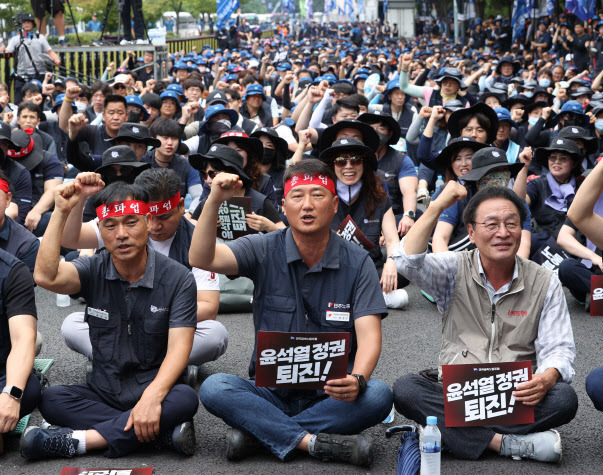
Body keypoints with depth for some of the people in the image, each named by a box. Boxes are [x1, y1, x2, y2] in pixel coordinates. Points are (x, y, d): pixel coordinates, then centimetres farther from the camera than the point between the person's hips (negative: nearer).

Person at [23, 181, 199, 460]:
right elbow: (46, 277, -20)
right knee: (51, 400, -25)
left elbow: (178, 348, -14)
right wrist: (61, 213, -20)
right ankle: (165, 432, -27)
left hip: (154, 391, -2)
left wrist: (152, 396, -32)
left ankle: (79, 441, -29)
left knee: (185, 399, -34)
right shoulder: (93, 270, 1)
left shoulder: (178, 278, -6)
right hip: (102, 393, 2)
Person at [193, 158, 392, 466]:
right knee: (213, 388, -27)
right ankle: (313, 442, -28)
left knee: (378, 395, -31)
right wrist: (214, 201, -32)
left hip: (330, 394, 0)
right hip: (270, 391, 0)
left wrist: (357, 380, -33)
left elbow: (369, 335, -11)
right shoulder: (264, 251, -1)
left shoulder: (357, 263, -2)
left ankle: (257, 433, -23)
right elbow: (202, 259, -17)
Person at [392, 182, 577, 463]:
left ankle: (449, 433, -27)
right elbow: (407, 262, -16)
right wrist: (438, 206, -17)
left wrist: (548, 377, -23)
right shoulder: (455, 270, 3)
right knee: (405, 389, -30)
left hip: (517, 399, 0)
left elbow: (559, 349, 1)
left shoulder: (545, 284, 5)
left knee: (564, 398, -31)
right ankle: (507, 442, -32)